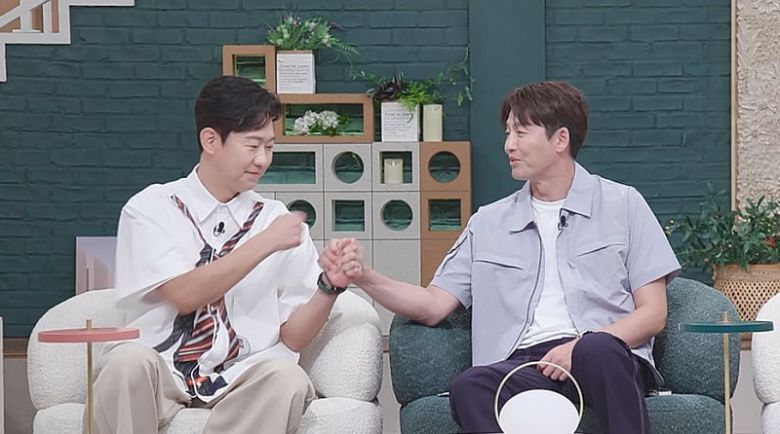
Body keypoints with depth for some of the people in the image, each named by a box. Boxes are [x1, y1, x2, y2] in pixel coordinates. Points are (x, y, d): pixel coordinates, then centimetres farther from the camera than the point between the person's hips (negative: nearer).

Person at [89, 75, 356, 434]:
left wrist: (330, 285, -12)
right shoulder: (151, 207, 4)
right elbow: (184, 295, -11)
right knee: (127, 361, -35)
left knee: (287, 378, -32)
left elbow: (293, 337, 6)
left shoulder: (279, 220, 9)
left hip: (245, 381, 2)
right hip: (161, 375, -1)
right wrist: (264, 245, -13)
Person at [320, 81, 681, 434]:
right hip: (525, 364, 2)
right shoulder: (488, 223, 23)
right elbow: (433, 305, 16)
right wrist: (364, 277, -2)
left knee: (597, 348, -40)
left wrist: (582, 347, -10)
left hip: (609, 358, -2)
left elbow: (653, 314, 8)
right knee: (469, 387, -34)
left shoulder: (622, 205, 15)